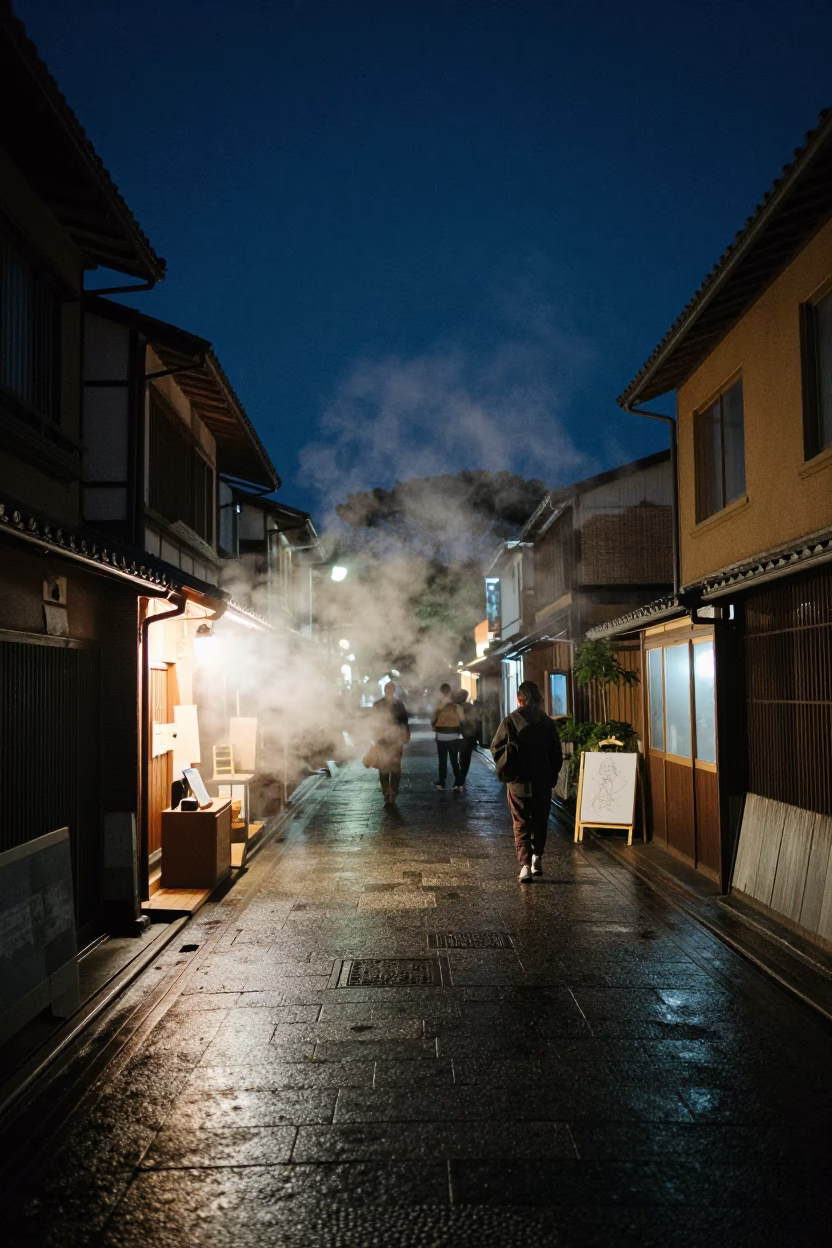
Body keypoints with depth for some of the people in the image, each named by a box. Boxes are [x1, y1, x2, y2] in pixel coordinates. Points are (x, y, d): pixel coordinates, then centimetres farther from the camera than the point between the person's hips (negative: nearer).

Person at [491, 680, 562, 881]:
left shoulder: (510, 721, -10)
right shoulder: (547, 722, -3)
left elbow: (497, 749, -7)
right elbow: (557, 753, 3)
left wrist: (505, 770, 9)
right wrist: (552, 776, 15)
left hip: (518, 781, -2)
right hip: (543, 782, 2)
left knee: (521, 824, 3)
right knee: (540, 821, 19)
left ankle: (525, 864, -7)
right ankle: (537, 858, 21)